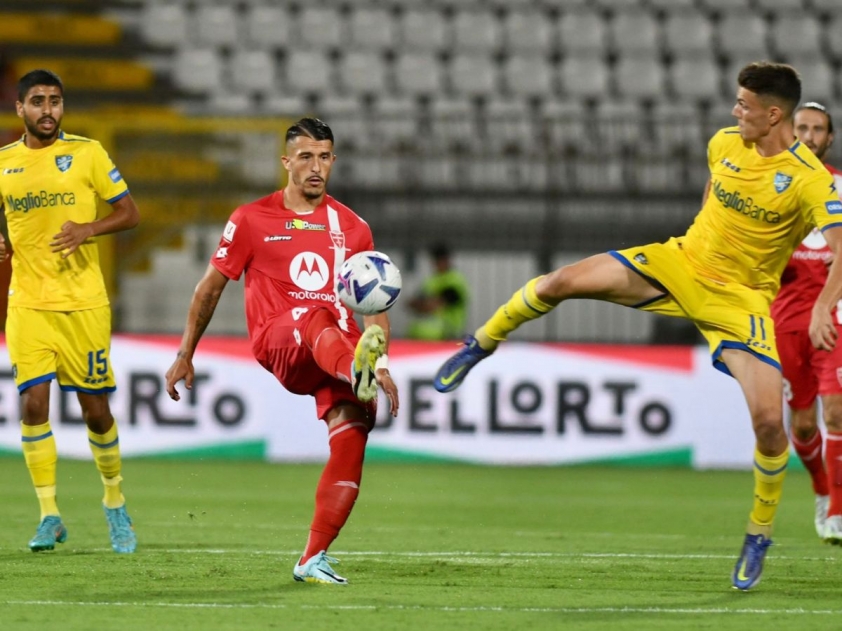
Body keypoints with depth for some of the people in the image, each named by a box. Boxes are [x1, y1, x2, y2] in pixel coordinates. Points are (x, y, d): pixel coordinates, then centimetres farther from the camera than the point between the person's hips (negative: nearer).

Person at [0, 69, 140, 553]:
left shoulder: (86, 152, 0)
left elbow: (130, 213, 2)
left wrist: (90, 229, -15)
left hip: (84, 303, -1)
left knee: (95, 409, 3)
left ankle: (115, 502, 26)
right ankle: (50, 516, -2)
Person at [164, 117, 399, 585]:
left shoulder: (351, 227, 17)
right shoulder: (252, 220, 11)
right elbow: (212, 287, 16)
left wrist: (382, 363, 5)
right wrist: (185, 356, 15)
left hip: (339, 347, 4)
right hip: (277, 342, -4)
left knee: (352, 434, -20)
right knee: (317, 317, -39)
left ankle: (314, 559, -13)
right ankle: (359, 373, -77)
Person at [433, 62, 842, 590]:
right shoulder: (725, 143, -2)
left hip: (740, 299, -4)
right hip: (680, 262, 4)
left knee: (769, 418, -18)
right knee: (562, 282, -11)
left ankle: (760, 535, 5)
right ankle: (481, 347, 17)